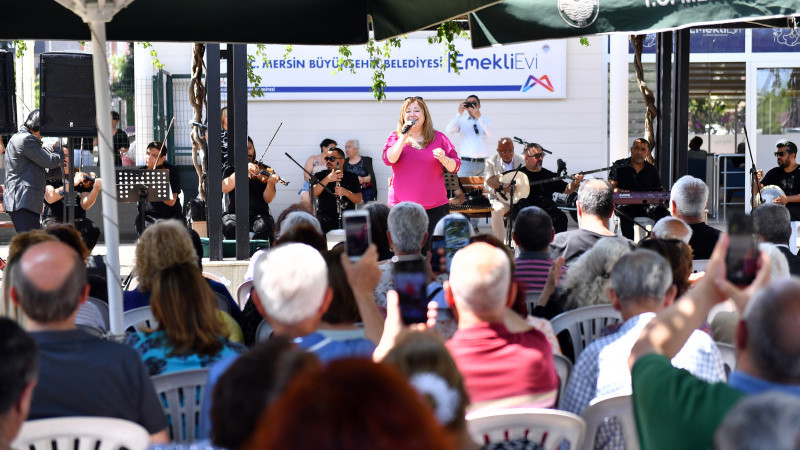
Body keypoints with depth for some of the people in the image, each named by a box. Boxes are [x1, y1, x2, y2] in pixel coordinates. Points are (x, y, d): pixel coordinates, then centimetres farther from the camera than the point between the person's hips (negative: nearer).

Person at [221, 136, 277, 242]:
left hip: (258, 214, 0)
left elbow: (268, 199, 0)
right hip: (233, 214, 0)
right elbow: (224, 188, -10)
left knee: (264, 226, -33)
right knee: (229, 225, -34)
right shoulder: (229, 169, 12)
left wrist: (270, 183, -20)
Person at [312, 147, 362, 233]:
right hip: (325, 216, 0)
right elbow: (312, 194, -7)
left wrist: (346, 193, -16)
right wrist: (327, 179, -19)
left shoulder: (351, 177, 12)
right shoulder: (320, 176, 11)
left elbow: (359, 200, 5)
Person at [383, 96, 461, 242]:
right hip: (401, 207, 0)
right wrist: (404, 137, -14)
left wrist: (444, 159, -13)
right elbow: (389, 159, -10)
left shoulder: (439, 138, 10)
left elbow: (455, 167, 8)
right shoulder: (395, 137, 9)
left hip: (435, 207, 1)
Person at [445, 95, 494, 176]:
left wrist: (479, 117, -20)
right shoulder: (461, 120, 10)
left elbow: (490, 134, -9)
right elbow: (448, 131, -7)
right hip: (467, 163, -1)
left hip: (483, 163, 1)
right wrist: (459, 114, -12)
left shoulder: (485, 120, 11)